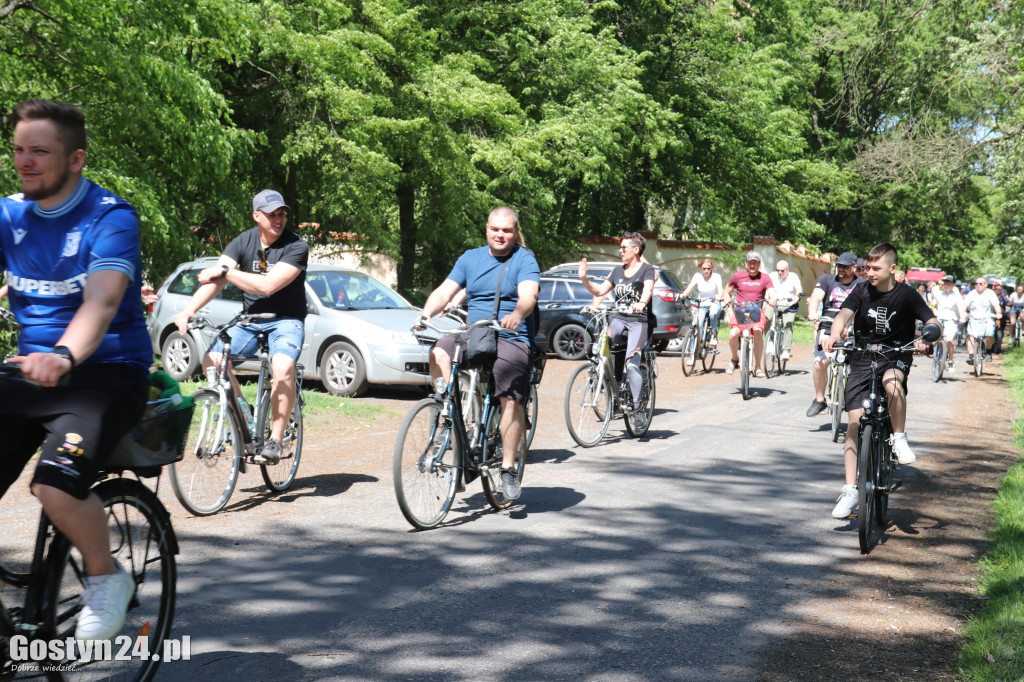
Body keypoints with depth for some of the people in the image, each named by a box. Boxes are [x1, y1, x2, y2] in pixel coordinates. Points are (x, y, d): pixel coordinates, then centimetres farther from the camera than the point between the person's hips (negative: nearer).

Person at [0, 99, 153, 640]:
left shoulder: (110, 217, -10)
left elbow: (101, 301, -26)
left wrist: (63, 357, -45)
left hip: (105, 372, -5)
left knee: (56, 484, -27)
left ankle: (107, 580, 0)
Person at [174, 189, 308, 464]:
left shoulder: (296, 246, -14)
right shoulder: (243, 242, -1)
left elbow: (268, 286, -24)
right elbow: (214, 279, -12)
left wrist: (226, 270, -22)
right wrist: (189, 309, -28)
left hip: (286, 319, -4)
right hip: (249, 319, 4)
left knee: (283, 368, -33)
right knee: (212, 360, -19)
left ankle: (275, 439, -17)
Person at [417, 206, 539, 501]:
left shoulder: (525, 259, 2)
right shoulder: (471, 258, 15)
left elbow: (529, 295, -16)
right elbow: (445, 291, 5)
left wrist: (516, 315, -39)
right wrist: (427, 313, -16)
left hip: (511, 339, -3)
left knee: (511, 399, -21)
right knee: (438, 352, -27)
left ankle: (508, 468, -9)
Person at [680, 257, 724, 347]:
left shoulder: (716, 276, -5)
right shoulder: (697, 276, 0)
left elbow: (720, 290, -18)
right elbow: (690, 287, -14)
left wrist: (719, 297, -42)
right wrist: (683, 294, -36)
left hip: (714, 303, -2)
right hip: (701, 304, 2)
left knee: (713, 314, -37)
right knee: (697, 326, -16)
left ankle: (714, 334, -13)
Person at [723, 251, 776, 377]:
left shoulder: (764, 278, 5)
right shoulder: (738, 276, 6)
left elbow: (772, 292, -6)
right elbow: (727, 292, 15)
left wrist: (772, 300, -30)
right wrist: (729, 308, 1)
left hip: (756, 312, 0)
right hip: (739, 311, 0)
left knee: (758, 331, -30)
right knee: (733, 334, -26)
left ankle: (757, 366, -18)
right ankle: (735, 359, 6)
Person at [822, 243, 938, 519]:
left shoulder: (906, 294, -5)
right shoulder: (862, 290, 0)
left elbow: (932, 322, -11)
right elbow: (844, 314, -14)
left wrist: (925, 337, -35)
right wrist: (835, 335, -37)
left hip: (896, 356, -2)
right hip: (863, 358, 2)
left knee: (892, 382, -39)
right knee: (855, 422, -6)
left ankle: (899, 438, -14)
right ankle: (850, 490, -1)